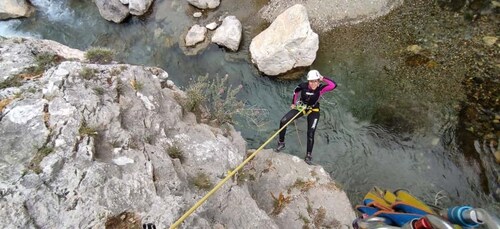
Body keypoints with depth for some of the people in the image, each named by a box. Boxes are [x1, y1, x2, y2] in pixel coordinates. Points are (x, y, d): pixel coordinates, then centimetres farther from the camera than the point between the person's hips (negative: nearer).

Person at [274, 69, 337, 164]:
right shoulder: (303, 86, -23)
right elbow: (296, 91, 0)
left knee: (310, 134, -8)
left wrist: (323, 79, -39)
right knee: (283, 121, -13)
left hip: (313, 111, -2)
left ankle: (309, 155, 16)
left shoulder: (321, 88, -27)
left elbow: (334, 85, -45)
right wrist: (293, 103, 6)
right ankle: (281, 143, 7)